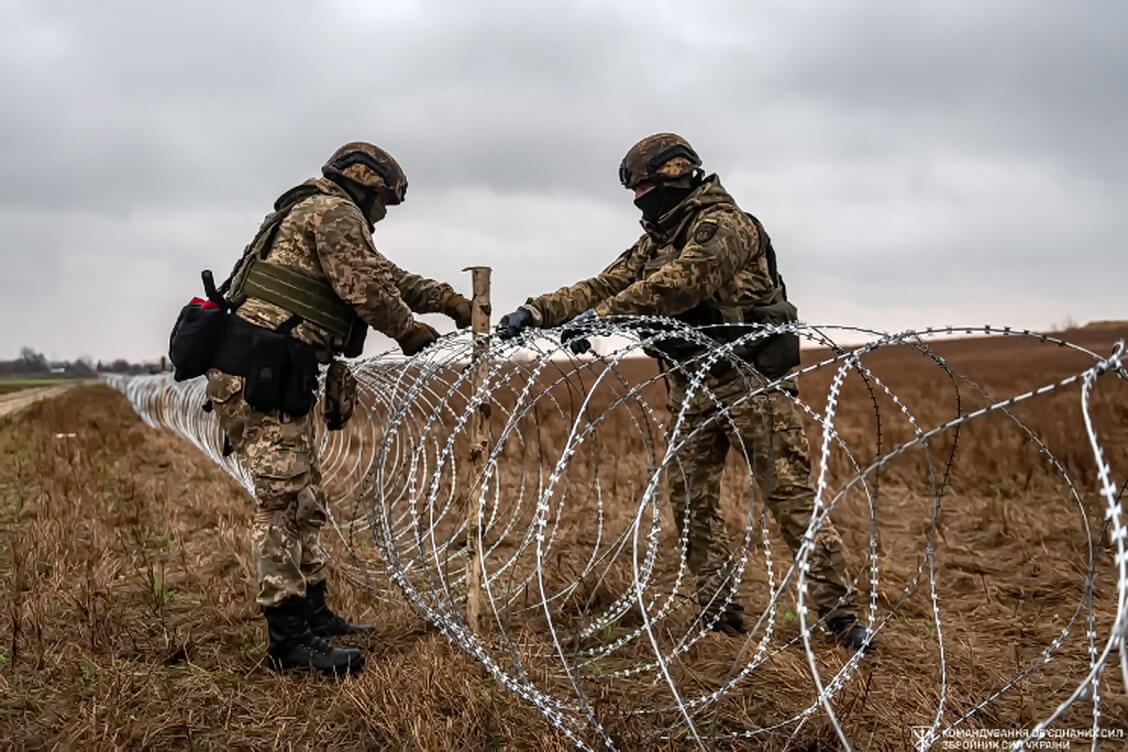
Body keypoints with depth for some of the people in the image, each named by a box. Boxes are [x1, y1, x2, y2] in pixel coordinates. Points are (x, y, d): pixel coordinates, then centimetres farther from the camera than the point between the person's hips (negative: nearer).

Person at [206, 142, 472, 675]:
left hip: (272, 377, 11)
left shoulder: (317, 215, 27)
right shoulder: (333, 211, -5)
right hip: (258, 375, -11)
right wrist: (411, 332, 4)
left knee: (303, 499, 15)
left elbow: (385, 275, 29)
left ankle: (312, 613, 24)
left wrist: (449, 300, 26)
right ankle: (289, 639, -9)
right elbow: (367, 289, -12)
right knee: (283, 499, -12)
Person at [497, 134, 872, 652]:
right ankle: (717, 613, 15)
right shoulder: (655, 242, 16)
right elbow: (604, 285, 9)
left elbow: (679, 283, -27)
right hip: (690, 387, 8)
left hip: (749, 379, -8)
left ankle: (840, 616, 4)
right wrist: (536, 311, -4)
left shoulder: (724, 224, -11)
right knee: (692, 502, 5)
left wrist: (602, 315, -33)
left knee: (791, 496, -5)